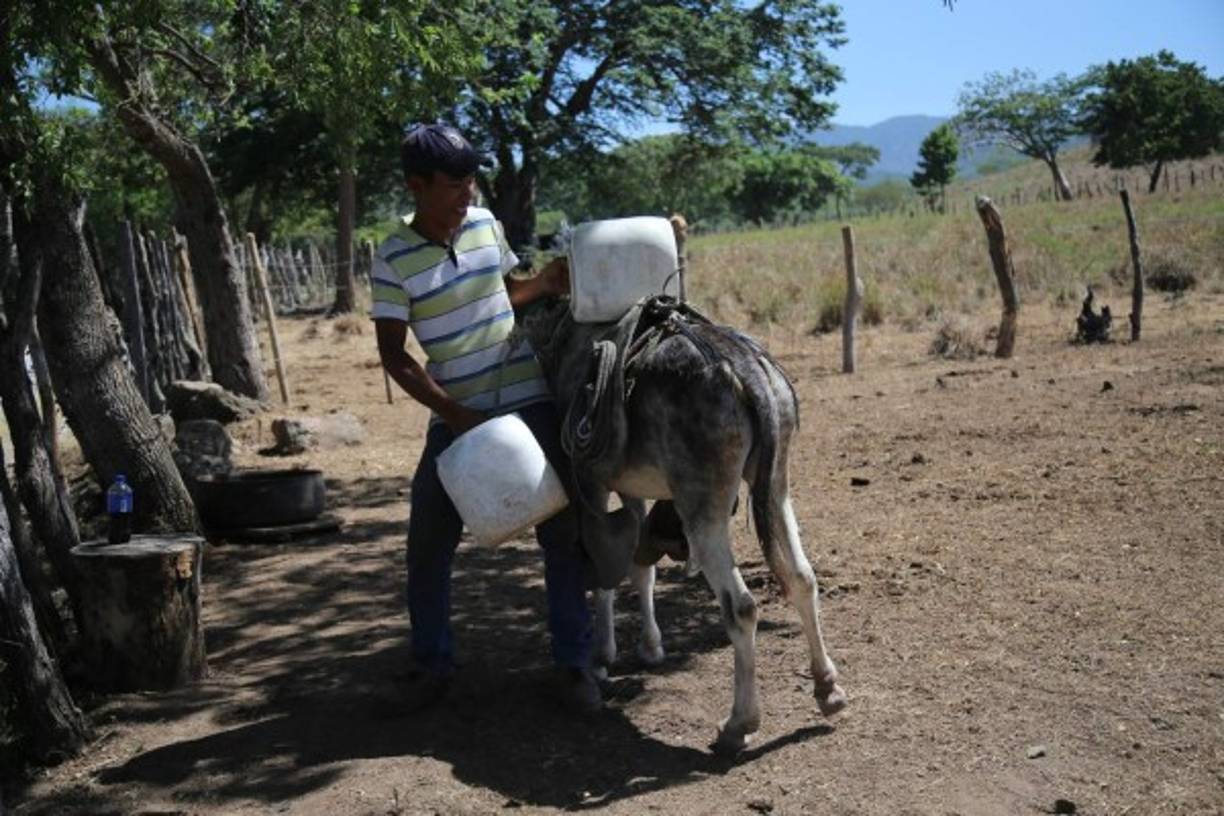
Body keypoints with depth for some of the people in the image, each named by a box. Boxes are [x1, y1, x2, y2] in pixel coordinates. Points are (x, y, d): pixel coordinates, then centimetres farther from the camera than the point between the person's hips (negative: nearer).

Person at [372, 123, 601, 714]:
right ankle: (432, 664, 23)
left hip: (528, 400, 3)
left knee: (562, 531, 2)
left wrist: (542, 285, -3)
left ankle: (574, 662, 14)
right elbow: (394, 355, -9)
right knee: (428, 544, 3)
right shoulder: (394, 260, -10)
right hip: (456, 415, -2)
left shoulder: (485, 223, 2)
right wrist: (453, 412, -17)